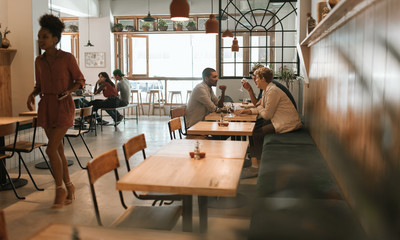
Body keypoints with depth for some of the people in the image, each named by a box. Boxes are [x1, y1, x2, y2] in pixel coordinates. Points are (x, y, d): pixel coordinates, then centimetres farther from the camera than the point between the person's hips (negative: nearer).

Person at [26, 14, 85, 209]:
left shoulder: (67, 58, -8)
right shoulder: (39, 61, 7)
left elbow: (80, 80, 0)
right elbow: (39, 85, 16)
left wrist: (68, 91, -17)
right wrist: (32, 95, -4)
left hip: (63, 107, -6)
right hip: (46, 107, 6)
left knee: (51, 150, -13)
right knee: (58, 150, 10)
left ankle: (60, 190, 5)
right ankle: (69, 187, 24)